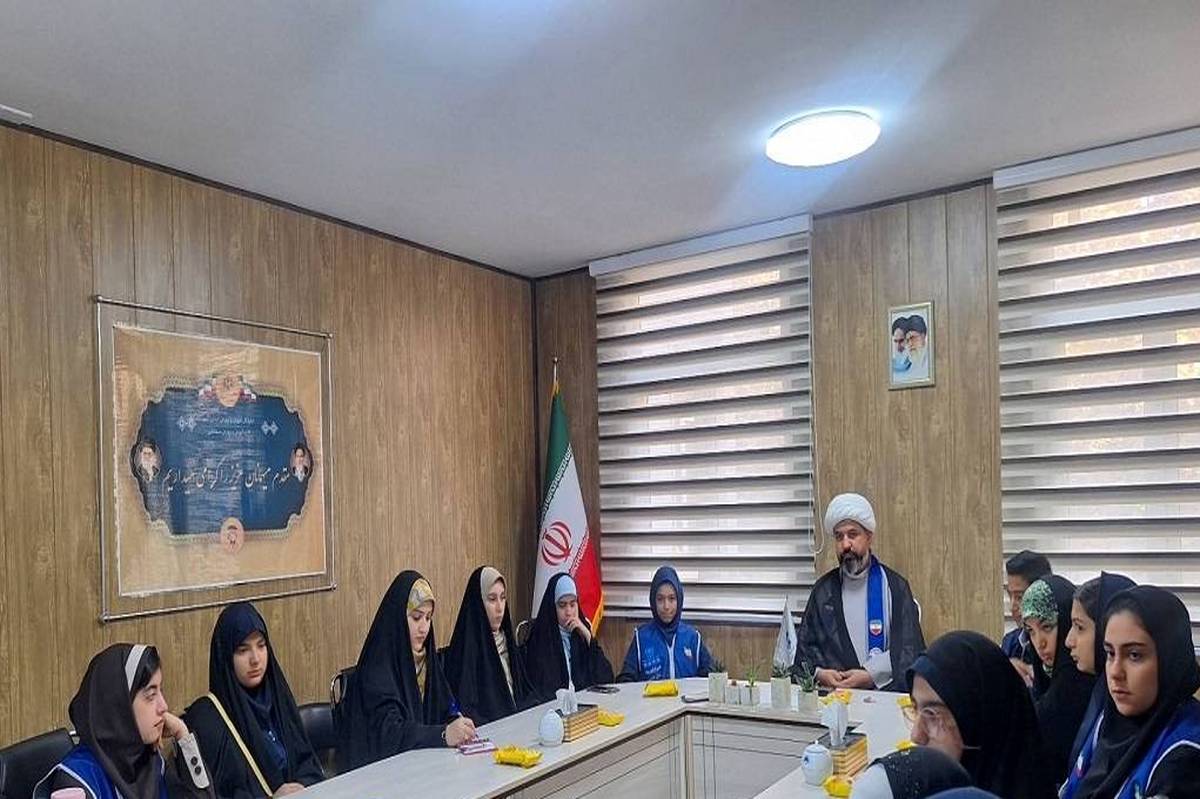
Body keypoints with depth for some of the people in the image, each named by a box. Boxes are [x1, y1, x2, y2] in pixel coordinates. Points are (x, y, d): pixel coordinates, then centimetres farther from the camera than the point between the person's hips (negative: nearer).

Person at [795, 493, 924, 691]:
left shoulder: (894, 586, 8)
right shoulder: (823, 589, 16)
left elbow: (909, 651, 2)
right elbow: (805, 648, 15)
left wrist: (871, 675, -11)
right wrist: (819, 674, -6)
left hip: (883, 692, -1)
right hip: (830, 695, 1)